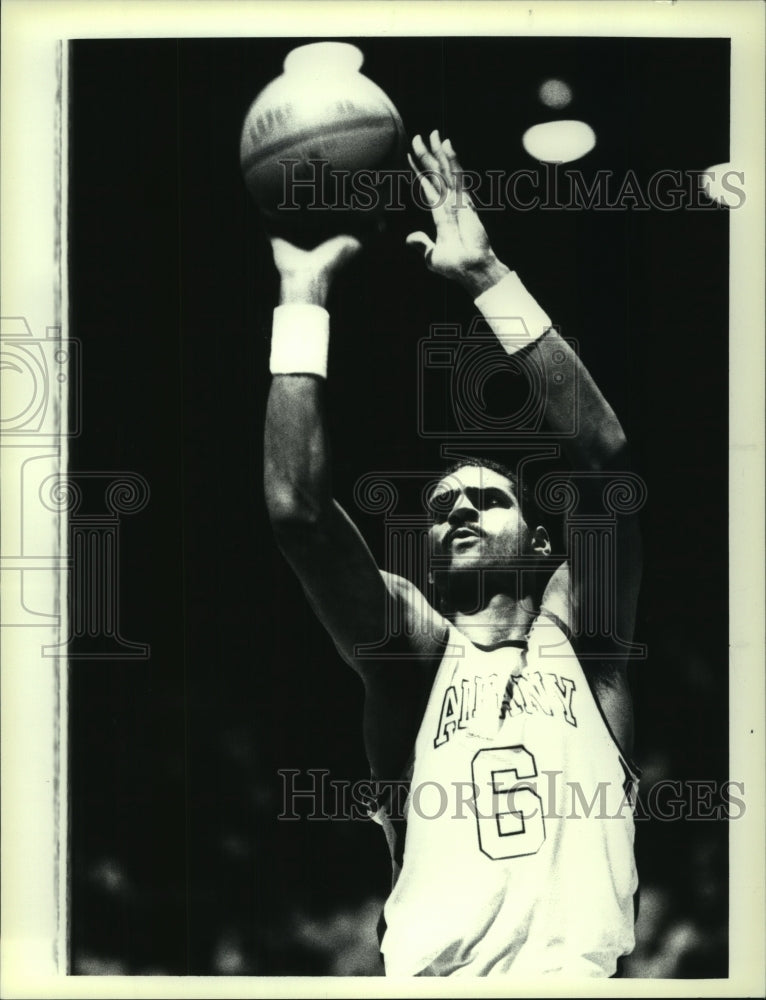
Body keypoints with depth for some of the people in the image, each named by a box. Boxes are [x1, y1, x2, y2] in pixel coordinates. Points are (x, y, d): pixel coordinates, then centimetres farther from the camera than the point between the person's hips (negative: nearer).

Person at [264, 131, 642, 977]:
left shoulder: (574, 638, 10)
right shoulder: (412, 649, 10)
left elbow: (601, 454, -3)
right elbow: (295, 508, -4)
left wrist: (489, 280, -4)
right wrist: (302, 300, -2)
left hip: (579, 971, -1)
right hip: (434, 974, 1)